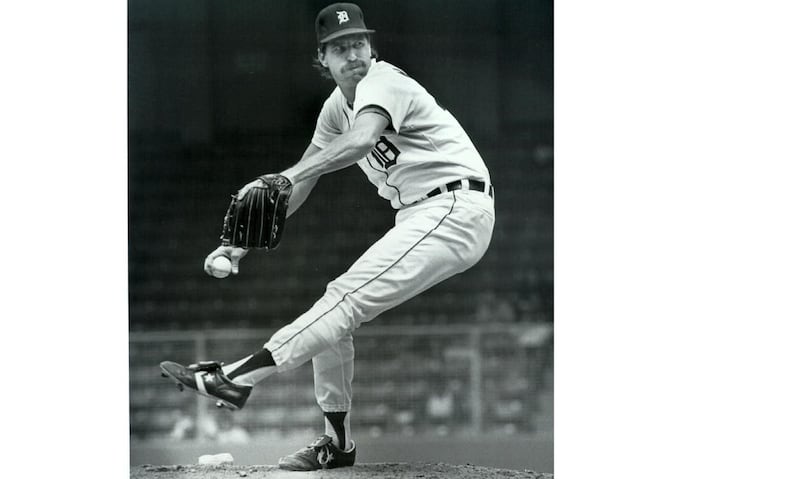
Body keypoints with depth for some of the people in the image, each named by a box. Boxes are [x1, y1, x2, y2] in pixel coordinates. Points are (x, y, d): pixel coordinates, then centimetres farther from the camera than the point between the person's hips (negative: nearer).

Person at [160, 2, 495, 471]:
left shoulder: (382, 82, -14)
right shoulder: (339, 106, 14)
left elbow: (363, 139, -36)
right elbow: (303, 183, 19)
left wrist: (285, 176, -50)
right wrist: (243, 243, 9)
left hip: (456, 210, -10)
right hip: (418, 217, 10)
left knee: (348, 299, -21)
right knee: (335, 309, 7)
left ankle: (237, 377, -29)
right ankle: (337, 443, 16)